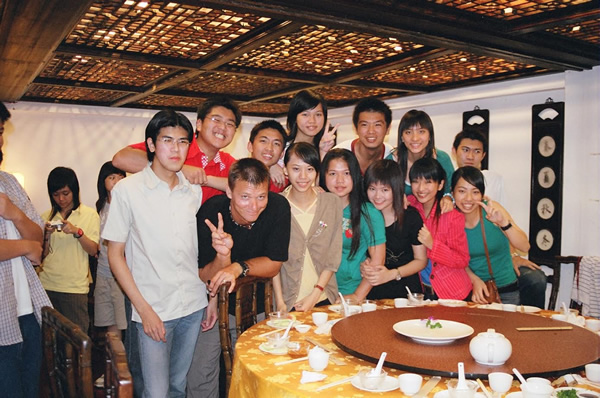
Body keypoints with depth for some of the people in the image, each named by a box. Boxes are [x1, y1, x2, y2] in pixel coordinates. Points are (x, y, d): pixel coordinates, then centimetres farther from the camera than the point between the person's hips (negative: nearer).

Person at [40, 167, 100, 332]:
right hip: (47, 285, 3)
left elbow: (93, 250, -4)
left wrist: (77, 232, -18)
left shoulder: (90, 214, 2)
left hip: (75, 287, -3)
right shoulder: (46, 217, 10)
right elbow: (43, 254, 10)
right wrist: (47, 234, -7)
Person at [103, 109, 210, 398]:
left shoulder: (195, 191, 6)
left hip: (193, 306, 4)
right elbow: (115, 255, -5)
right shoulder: (127, 189, -7)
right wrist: (143, 309, -10)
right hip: (154, 310, -4)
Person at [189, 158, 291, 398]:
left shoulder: (278, 207, -21)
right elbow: (205, 277, -18)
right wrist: (223, 255, -37)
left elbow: (273, 265, -13)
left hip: (258, 304, 1)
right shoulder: (211, 212, -23)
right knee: (200, 376, -3)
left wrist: (239, 267, -29)